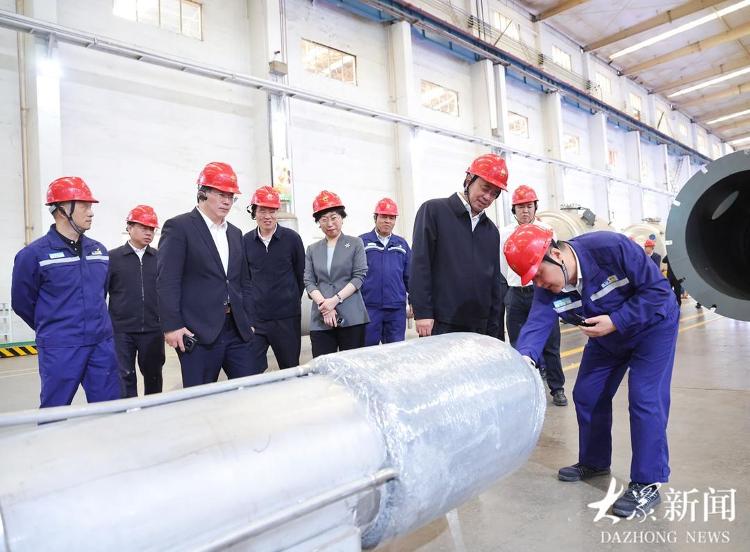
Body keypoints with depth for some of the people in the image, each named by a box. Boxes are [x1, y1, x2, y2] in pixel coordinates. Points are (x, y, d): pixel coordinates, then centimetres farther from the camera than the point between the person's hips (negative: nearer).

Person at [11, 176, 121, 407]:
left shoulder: (99, 250, 8)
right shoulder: (34, 254, -7)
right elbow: (22, 303, 3)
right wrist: (52, 330, 13)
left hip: (102, 344, 5)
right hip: (59, 349, -4)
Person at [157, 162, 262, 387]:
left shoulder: (235, 233, 17)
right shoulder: (178, 227, -3)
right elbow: (167, 281, -9)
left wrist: (249, 321, 15)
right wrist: (172, 326, -15)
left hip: (237, 330, 6)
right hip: (198, 333, -6)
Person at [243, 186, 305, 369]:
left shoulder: (292, 238, -3)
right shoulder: (246, 241, 4)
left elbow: (301, 274, 5)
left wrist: (293, 301, 8)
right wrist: (252, 302, 9)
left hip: (287, 317, -1)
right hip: (255, 316, 2)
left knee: (290, 369, 10)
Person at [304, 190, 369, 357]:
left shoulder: (355, 243, 7)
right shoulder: (312, 249, 14)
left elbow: (359, 277, -2)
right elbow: (309, 282, 6)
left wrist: (335, 300, -13)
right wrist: (324, 304, -12)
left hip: (352, 317, -2)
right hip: (320, 320, 2)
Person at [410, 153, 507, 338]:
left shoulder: (492, 230, 17)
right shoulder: (433, 211, -1)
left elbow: (495, 280, 18)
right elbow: (420, 264, -8)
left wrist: (494, 328, 14)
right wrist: (422, 312, -14)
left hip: (479, 327, 6)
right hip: (440, 325, -5)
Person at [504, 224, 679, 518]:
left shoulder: (611, 248, -34)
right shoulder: (548, 289, -19)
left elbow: (658, 288, -28)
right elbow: (537, 323, -32)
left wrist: (615, 321, -33)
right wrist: (526, 356, -52)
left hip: (652, 326, -5)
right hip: (606, 338, 6)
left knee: (645, 400, -12)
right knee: (587, 395, 6)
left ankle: (647, 484, 1)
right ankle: (594, 462, 26)